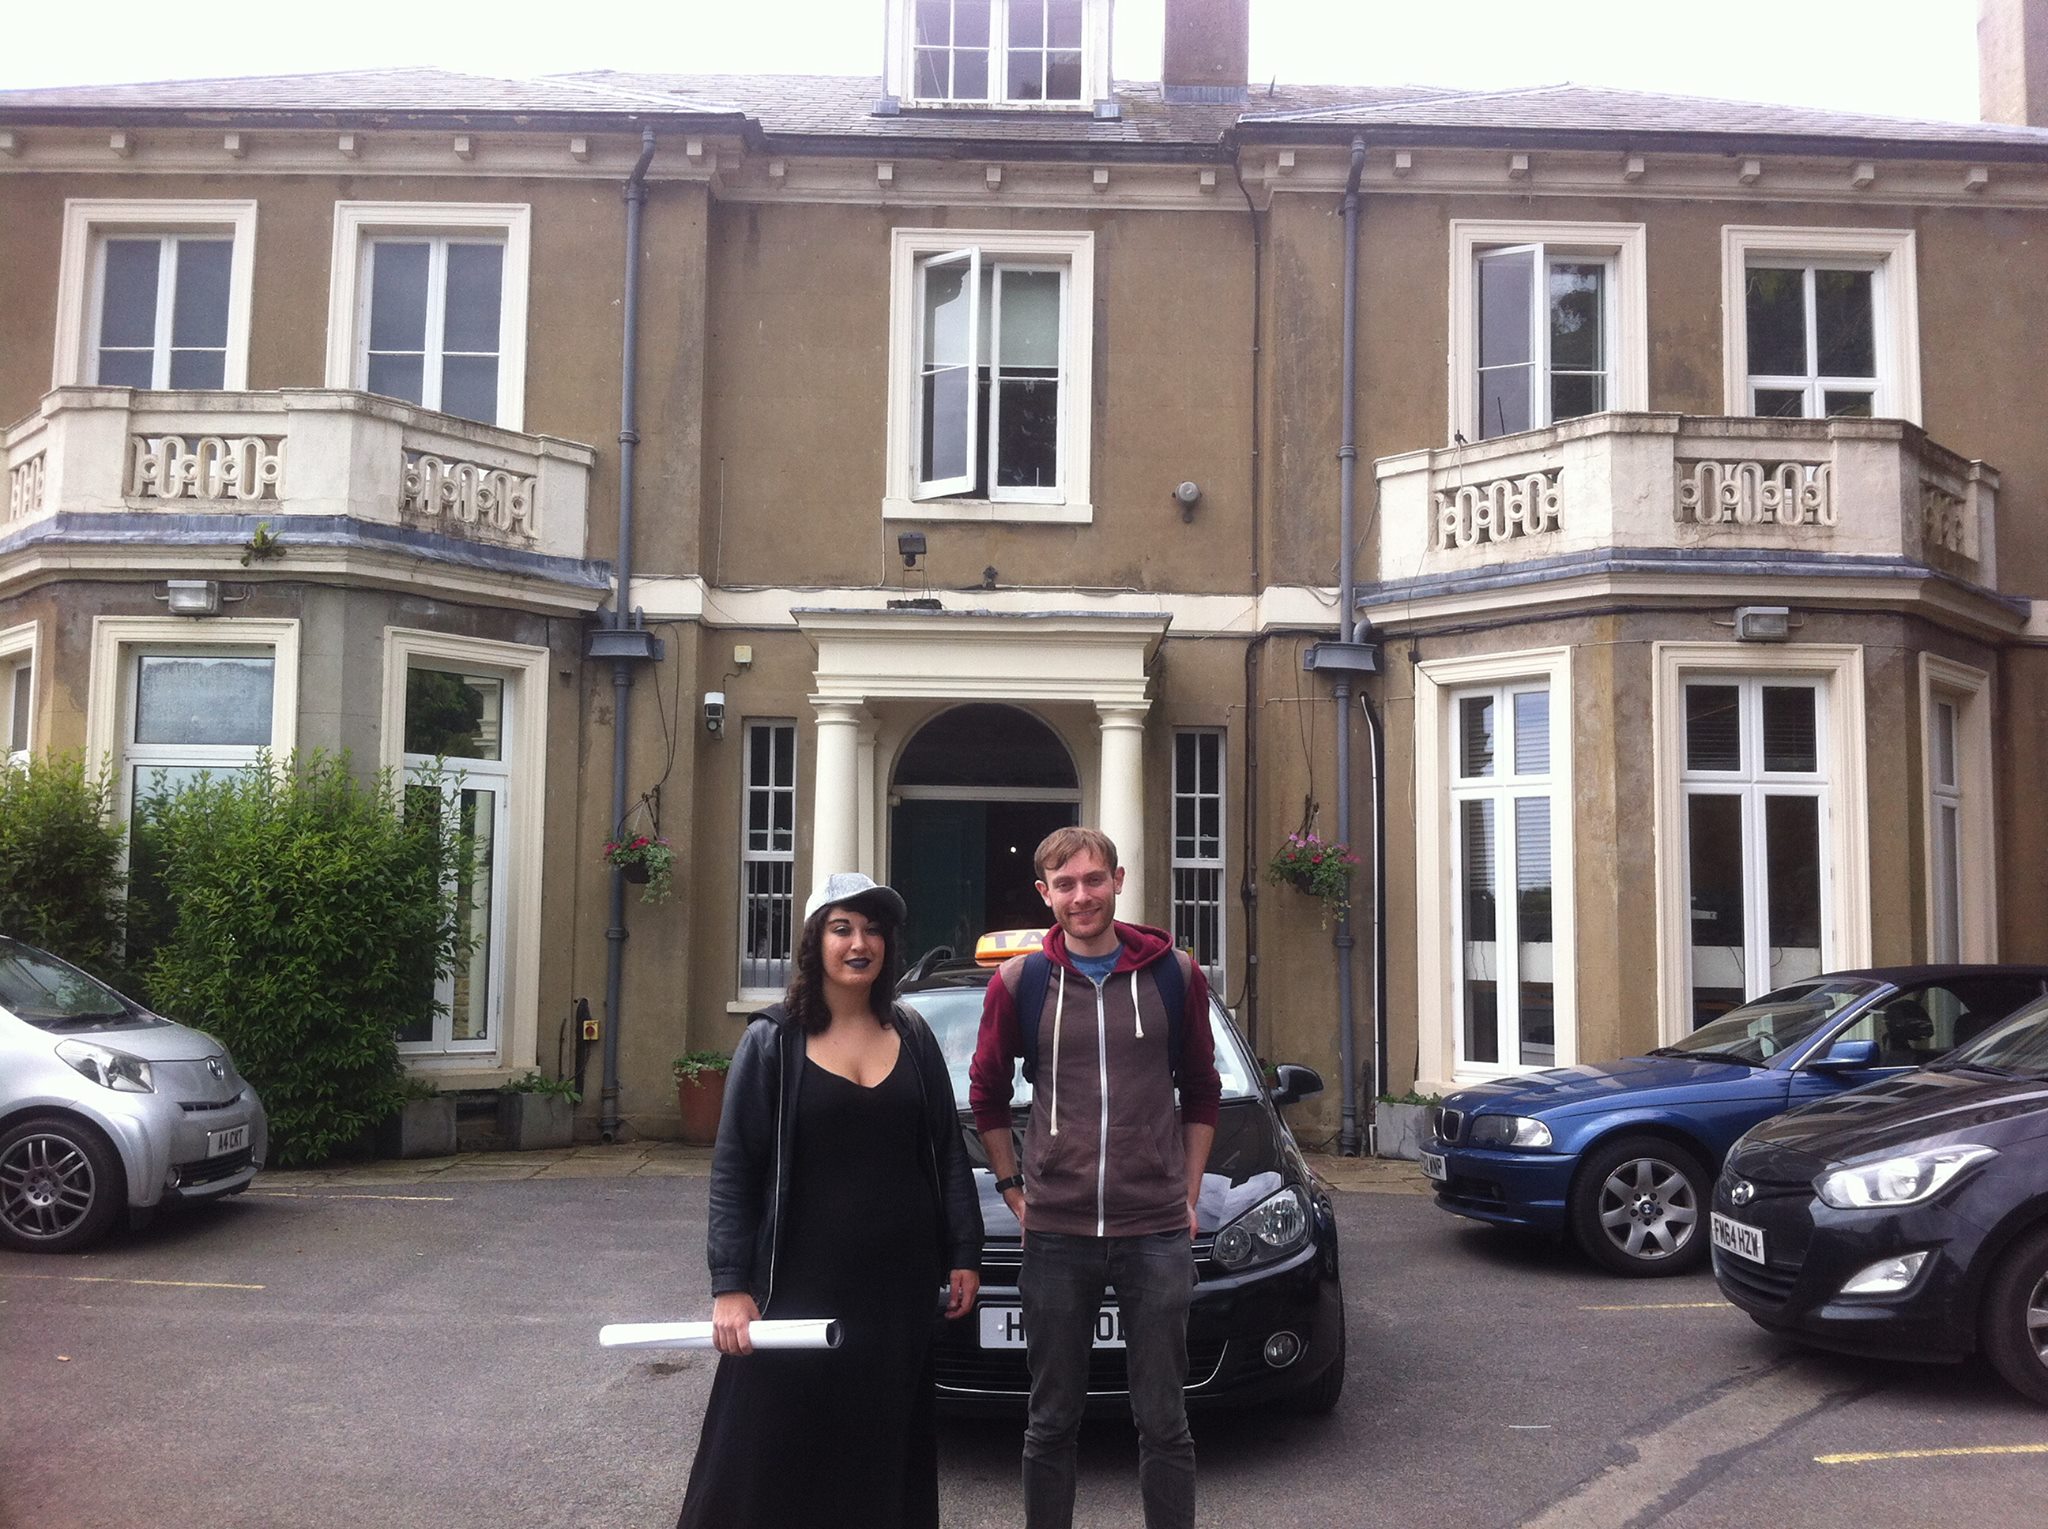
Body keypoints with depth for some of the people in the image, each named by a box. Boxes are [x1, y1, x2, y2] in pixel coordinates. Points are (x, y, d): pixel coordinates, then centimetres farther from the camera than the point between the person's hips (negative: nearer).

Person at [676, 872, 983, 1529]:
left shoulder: (912, 1037, 7)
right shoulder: (772, 1041, -3)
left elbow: (949, 1154, 11)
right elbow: (733, 1171, -5)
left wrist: (963, 1254, 4)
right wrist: (729, 1287, -12)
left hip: (898, 1287, 3)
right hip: (801, 1283, -3)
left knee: (882, 1456, 12)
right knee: (769, 1455, 0)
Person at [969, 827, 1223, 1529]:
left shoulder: (1174, 975, 2)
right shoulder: (1019, 983, 1)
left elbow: (1201, 1093, 12)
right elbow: (986, 1093, 13)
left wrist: (1188, 1194, 6)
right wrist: (1013, 1190, 7)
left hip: (1157, 1233, 0)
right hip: (1055, 1234, 0)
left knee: (1163, 1422, 7)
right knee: (1053, 1420, 10)